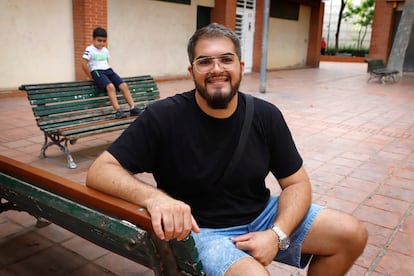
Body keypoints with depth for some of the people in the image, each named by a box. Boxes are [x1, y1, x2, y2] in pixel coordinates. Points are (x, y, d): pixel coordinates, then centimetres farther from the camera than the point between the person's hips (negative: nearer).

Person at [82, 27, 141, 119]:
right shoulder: (89, 50, -5)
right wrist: (91, 77, -6)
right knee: (110, 86, -33)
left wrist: (108, 70, 13)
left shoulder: (105, 50, 16)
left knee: (124, 85, -14)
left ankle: (133, 108, -17)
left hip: (108, 70, 7)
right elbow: (84, 65, -10)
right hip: (97, 72, -6)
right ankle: (118, 111, -39)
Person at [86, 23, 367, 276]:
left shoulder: (266, 116, -6)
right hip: (202, 230, -4)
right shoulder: (164, 116, -18)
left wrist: (277, 234, -18)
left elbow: (297, 184, 0)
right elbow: (100, 171, -19)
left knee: (352, 234, -1)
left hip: (261, 217, 5)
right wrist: (153, 197, -38)